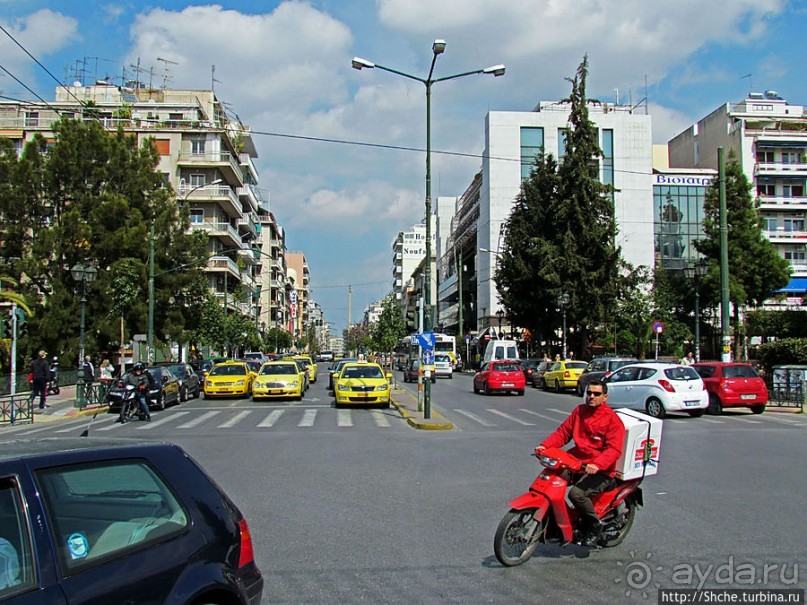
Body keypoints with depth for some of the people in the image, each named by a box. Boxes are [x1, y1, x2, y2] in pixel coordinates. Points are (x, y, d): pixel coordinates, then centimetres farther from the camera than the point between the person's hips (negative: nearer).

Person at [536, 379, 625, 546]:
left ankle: (595, 528, -3)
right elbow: (563, 432, 12)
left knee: (576, 493, -28)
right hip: (575, 462, 7)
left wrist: (597, 465, -34)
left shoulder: (612, 419, -7)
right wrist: (544, 446, -5)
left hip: (600, 470, -7)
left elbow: (614, 449, -16)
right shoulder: (579, 411, 12)